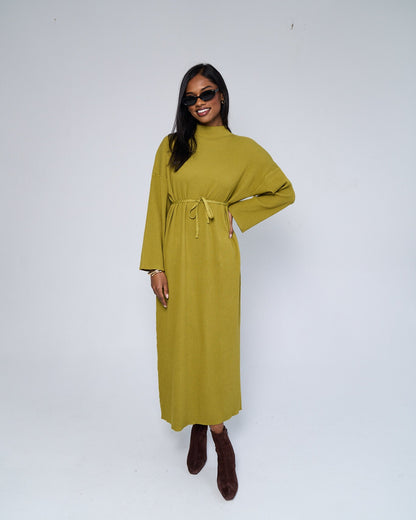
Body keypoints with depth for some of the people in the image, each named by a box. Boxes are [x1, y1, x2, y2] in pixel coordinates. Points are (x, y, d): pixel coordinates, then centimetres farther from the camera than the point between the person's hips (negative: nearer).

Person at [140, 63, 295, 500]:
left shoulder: (244, 150, 5)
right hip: (176, 255, 2)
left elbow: (284, 192, 12)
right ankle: (198, 426, 29)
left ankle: (214, 427, 25)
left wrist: (236, 211, 1)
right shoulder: (172, 146, 7)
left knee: (215, 343, 3)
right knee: (182, 343, 8)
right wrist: (156, 265, -6)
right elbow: (157, 207, 2)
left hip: (216, 256, -1)